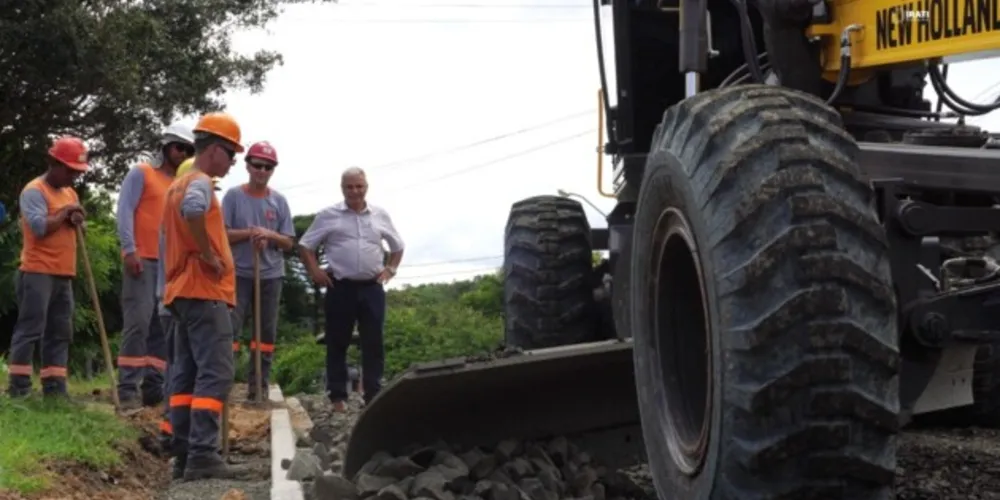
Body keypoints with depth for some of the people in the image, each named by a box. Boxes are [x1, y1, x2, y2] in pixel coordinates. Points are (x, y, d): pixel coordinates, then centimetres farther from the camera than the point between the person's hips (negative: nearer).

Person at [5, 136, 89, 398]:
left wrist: (77, 220, 0)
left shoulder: (70, 193, 17)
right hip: (37, 272, -9)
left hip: (63, 275, 9)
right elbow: (39, 227, -22)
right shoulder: (34, 190, -9)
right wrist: (65, 212, -10)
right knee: (30, 330, -8)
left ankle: (54, 389, 11)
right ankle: (18, 388, -6)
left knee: (60, 333, 8)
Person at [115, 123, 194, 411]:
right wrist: (129, 249, -17)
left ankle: (153, 387, 6)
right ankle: (128, 389, -12)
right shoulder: (141, 174, 3)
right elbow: (125, 210, -6)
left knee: (163, 327, 4)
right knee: (138, 323, -12)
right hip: (143, 260, -6)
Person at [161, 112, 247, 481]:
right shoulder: (200, 182, -11)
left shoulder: (178, 184, 21)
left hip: (182, 290, 10)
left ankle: (183, 454, 10)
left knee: (186, 374, 9)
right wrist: (209, 255, -24)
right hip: (204, 291, -10)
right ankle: (202, 455, -18)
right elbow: (192, 209, -34)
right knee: (215, 373, -12)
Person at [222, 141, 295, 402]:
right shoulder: (233, 196, 0)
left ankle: (259, 387, 9)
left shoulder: (279, 201, 7)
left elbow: (289, 242, 4)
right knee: (230, 328, -8)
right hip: (239, 273, -3)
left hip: (271, 275, 3)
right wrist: (250, 233, -17)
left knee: (266, 332, 4)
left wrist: (268, 235, -15)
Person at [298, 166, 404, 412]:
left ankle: (374, 396, 6)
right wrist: (315, 271, -4)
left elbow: (397, 246, 23)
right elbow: (305, 245, 7)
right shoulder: (328, 215, 2)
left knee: (373, 343, 1)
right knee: (338, 343, 1)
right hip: (341, 287, -2)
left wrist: (391, 269, 9)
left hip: (372, 287, 2)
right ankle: (338, 396, 7)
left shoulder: (380, 215, 10)